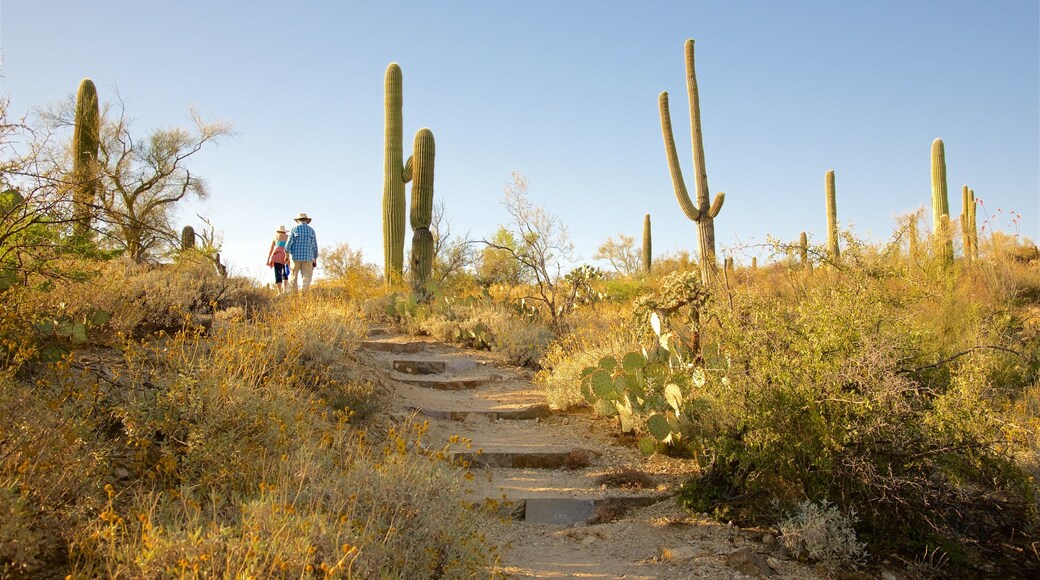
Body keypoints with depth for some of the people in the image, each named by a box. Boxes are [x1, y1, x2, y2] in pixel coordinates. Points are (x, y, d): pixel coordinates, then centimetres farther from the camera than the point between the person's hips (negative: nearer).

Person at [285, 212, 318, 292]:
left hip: (296, 257, 0)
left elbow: (289, 243, -5)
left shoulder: (294, 229, 2)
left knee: (294, 277, 9)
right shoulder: (311, 230, 7)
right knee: (307, 278, -2)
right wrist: (315, 259, 14)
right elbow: (315, 246, 8)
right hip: (308, 257, 0)